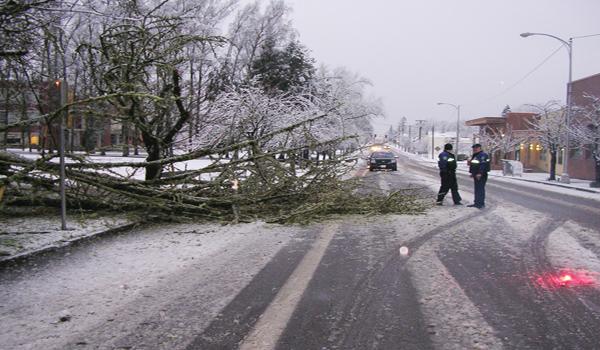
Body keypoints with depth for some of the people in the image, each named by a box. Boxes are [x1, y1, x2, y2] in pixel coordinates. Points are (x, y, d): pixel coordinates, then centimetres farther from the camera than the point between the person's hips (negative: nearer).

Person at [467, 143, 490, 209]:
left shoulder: (483, 155, -12)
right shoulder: (475, 155, 20)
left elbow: (483, 165, -22)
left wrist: (480, 173, -28)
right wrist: (472, 173, 25)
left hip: (481, 175, -10)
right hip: (476, 175, 10)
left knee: (480, 189, -10)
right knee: (477, 189, 13)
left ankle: (481, 204, -9)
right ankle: (477, 203, 19)